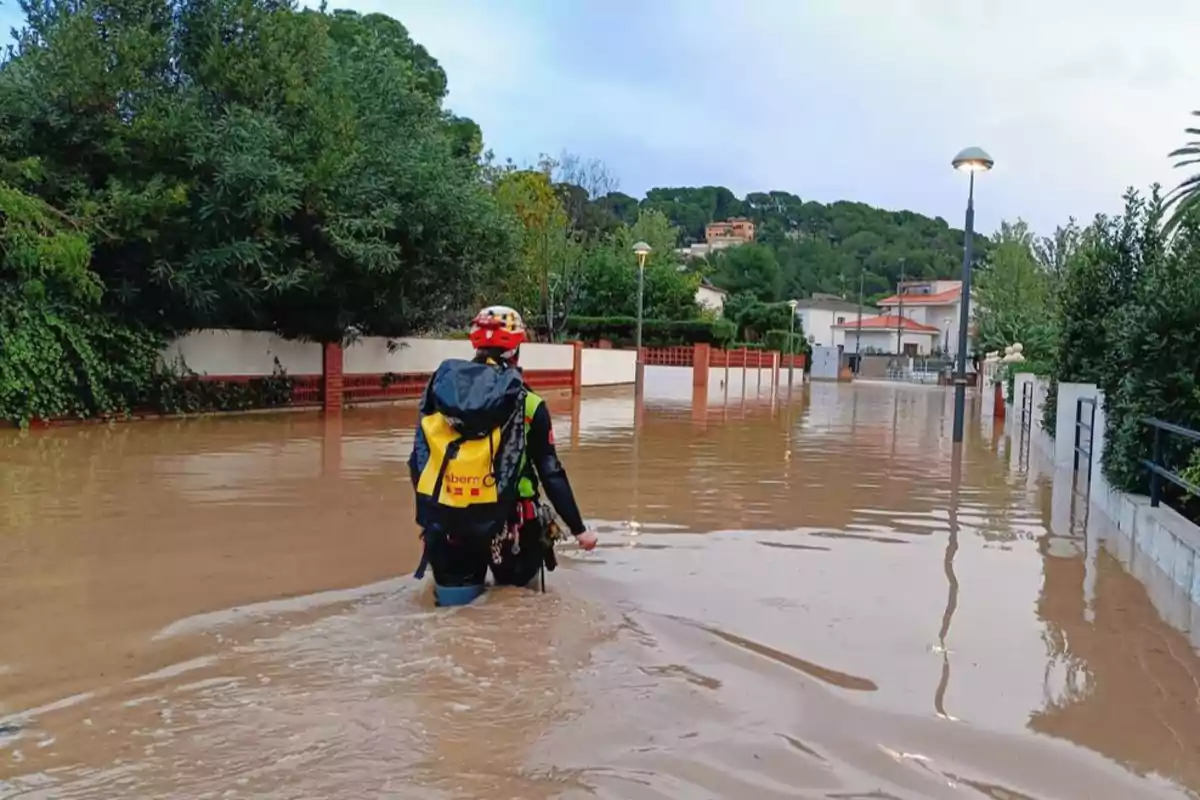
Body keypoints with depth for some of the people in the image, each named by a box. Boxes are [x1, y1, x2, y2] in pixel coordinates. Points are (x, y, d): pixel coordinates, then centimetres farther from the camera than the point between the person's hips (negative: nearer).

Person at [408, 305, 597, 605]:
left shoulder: (441, 384, 1)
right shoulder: (527, 403, -7)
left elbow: (419, 461, 6)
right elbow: (551, 474, -6)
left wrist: (428, 513, 19)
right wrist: (578, 529, 3)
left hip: (442, 519, 2)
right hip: (501, 521, -2)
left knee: (455, 595, 22)